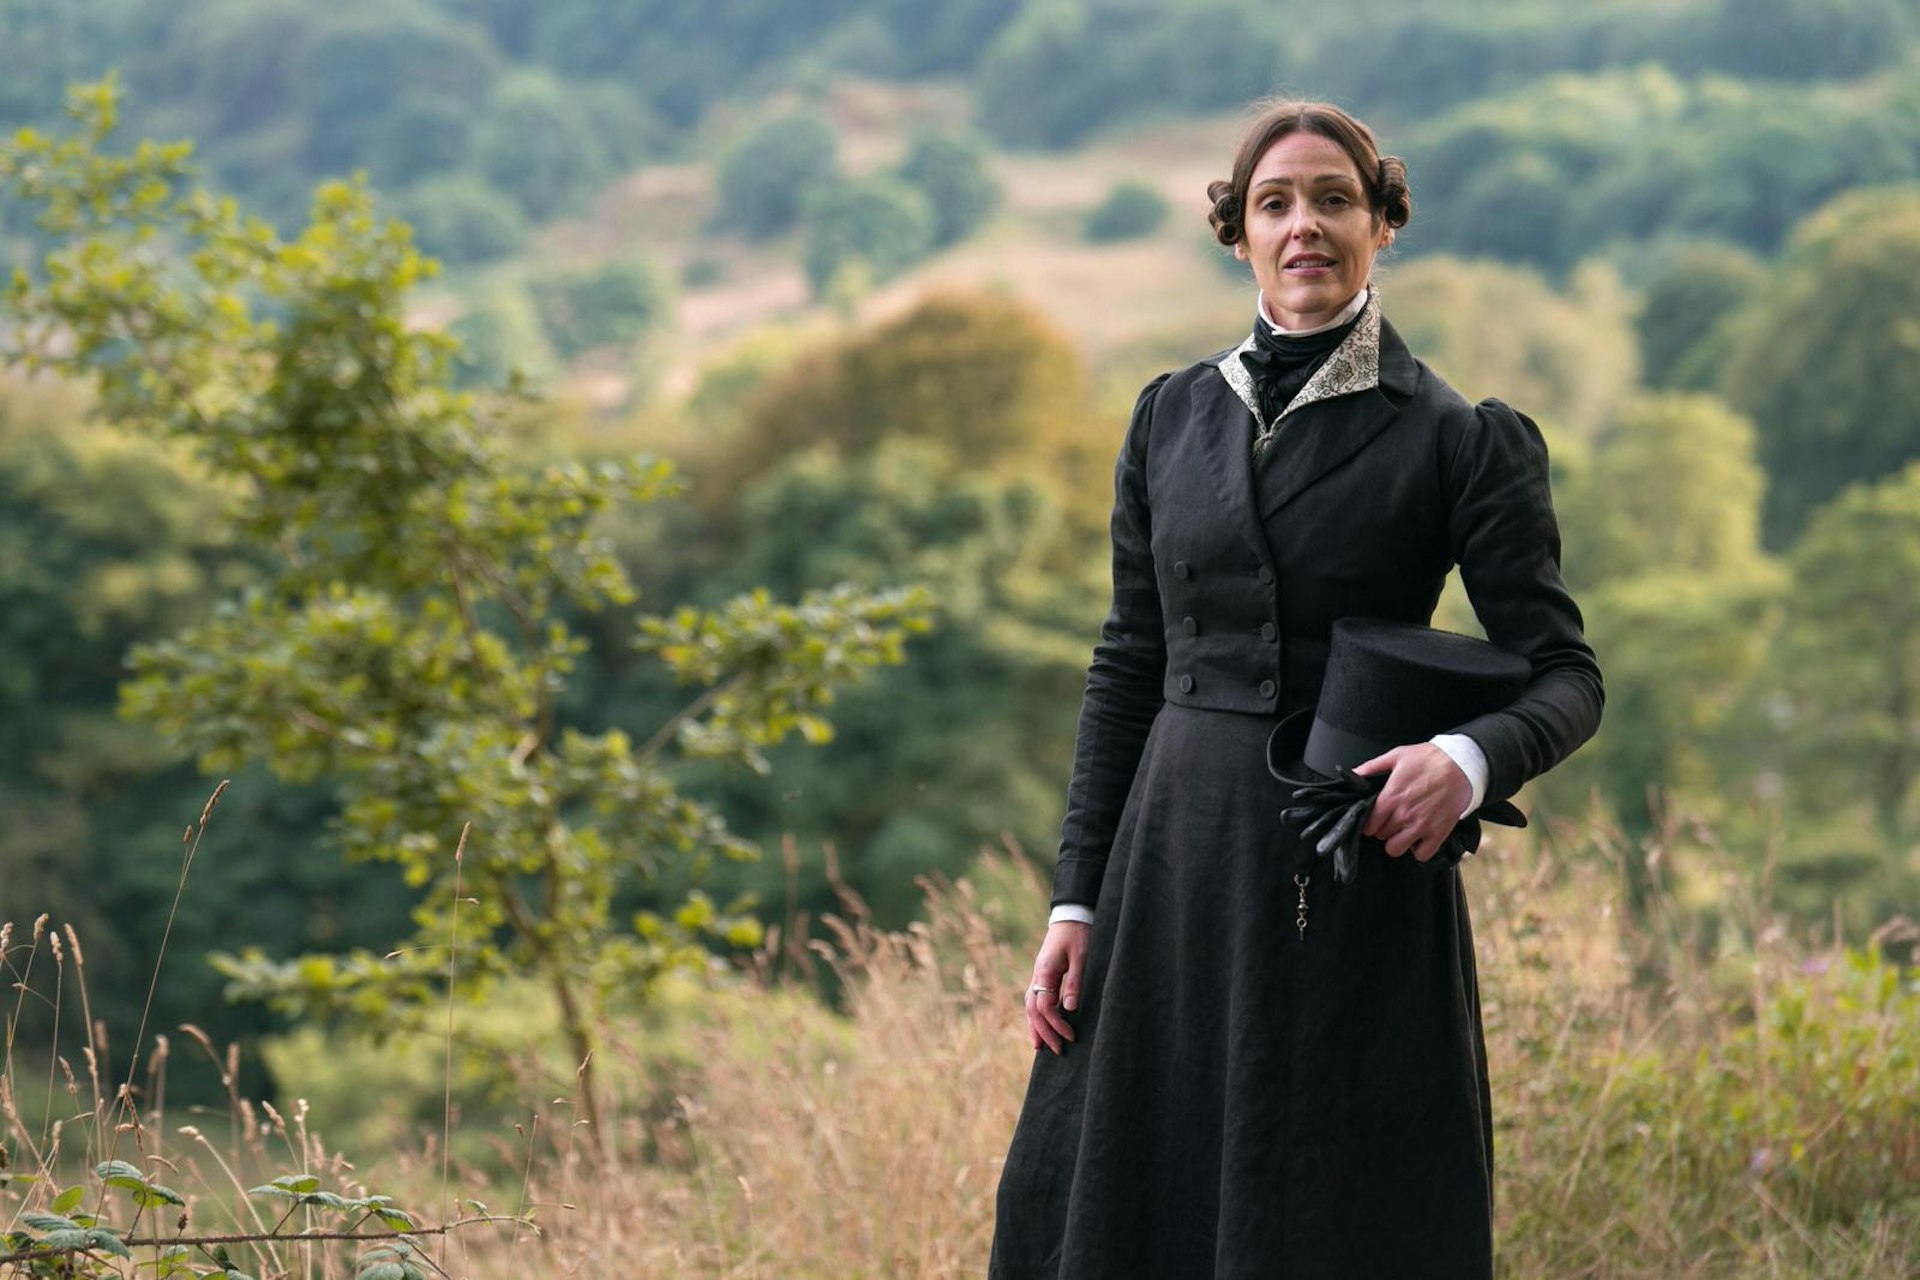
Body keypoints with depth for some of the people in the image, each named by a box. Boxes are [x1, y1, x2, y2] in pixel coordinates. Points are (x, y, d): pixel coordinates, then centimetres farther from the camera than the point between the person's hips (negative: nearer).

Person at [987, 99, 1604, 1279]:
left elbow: (1565, 676, -4)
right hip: (1175, 867, 4)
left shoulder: (1457, 439, -3)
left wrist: (1470, 760, -27)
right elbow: (1129, 664, 11)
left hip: (1357, 873, -4)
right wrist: (1077, 901, 5)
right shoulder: (1173, 416, 9)